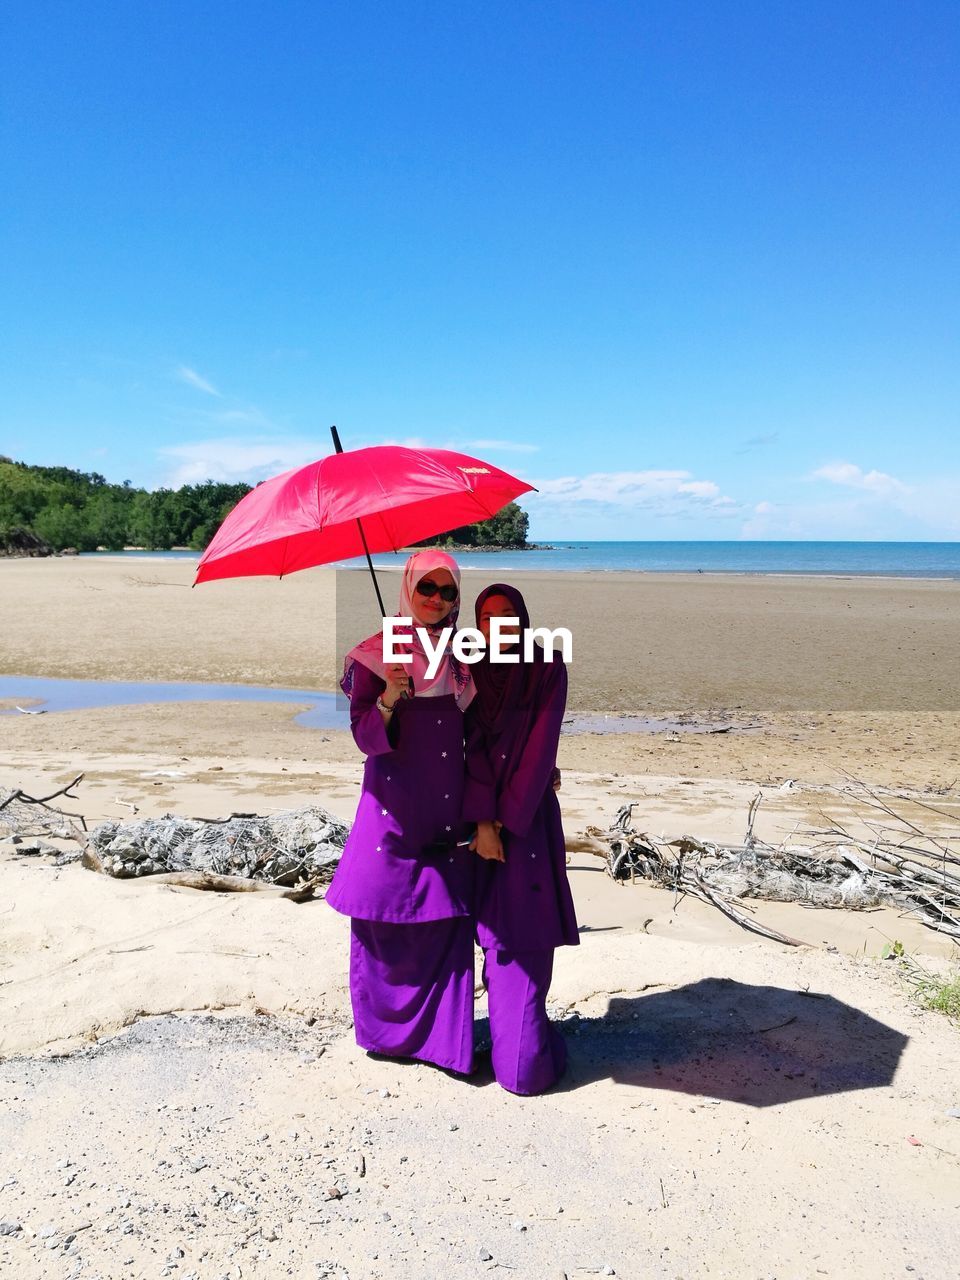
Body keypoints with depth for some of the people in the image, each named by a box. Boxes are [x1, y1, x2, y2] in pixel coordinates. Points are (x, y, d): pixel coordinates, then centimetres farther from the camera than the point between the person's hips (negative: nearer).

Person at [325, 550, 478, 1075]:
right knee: (384, 916, 3)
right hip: (395, 805, -3)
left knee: (447, 920, 3)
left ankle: (442, 1032, 17)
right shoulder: (376, 653, -3)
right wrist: (388, 697, -27)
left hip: (450, 806, 3)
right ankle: (384, 1026, 22)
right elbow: (366, 737, -8)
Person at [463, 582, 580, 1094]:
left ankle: (523, 1056, 8)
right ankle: (511, 1038, 19)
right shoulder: (471, 672, 4)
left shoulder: (547, 668, -4)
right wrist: (482, 819, -13)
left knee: (524, 931, -3)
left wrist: (506, 819, -12)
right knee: (493, 926, 5)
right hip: (480, 812, 2)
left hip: (529, 812, -2)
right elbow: (472, 746, -3)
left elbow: (541, 746, -9)